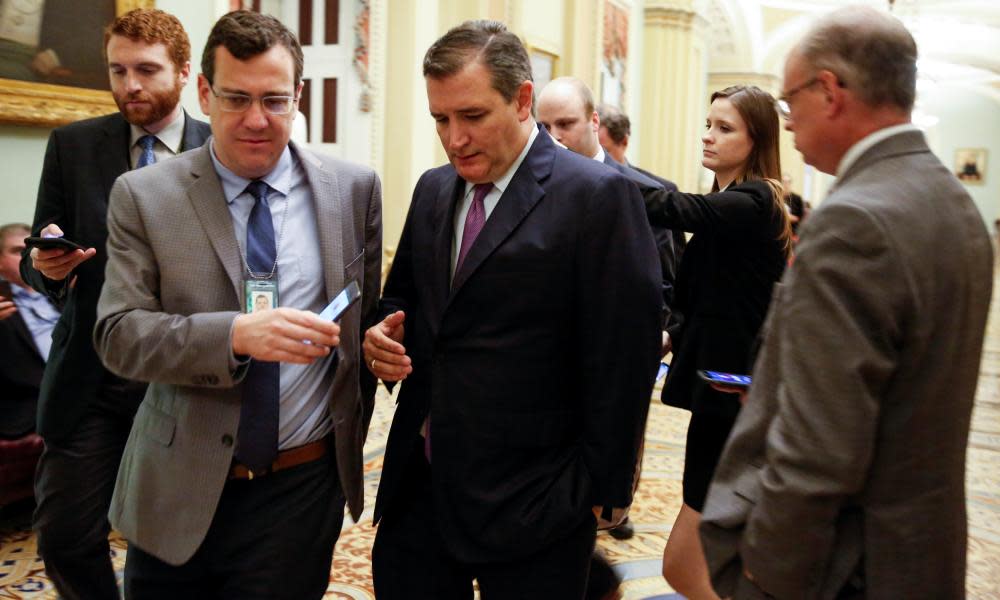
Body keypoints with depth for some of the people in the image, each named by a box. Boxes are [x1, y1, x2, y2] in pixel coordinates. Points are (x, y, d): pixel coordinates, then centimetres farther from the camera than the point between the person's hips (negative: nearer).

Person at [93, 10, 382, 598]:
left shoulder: (355, 189, 0)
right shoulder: (143, 195, -3)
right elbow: (118, 334, -10)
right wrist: (236, 334, -26)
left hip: (302, 488, 0)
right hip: (177, 492, 0)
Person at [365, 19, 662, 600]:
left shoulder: (599, 197, -13)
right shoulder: (433, 190, 8)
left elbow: (622, 363, -13)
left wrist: (599, 491, -10)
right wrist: (382, 334, -2)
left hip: (529, 503, -5)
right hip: (417, 485, 6)